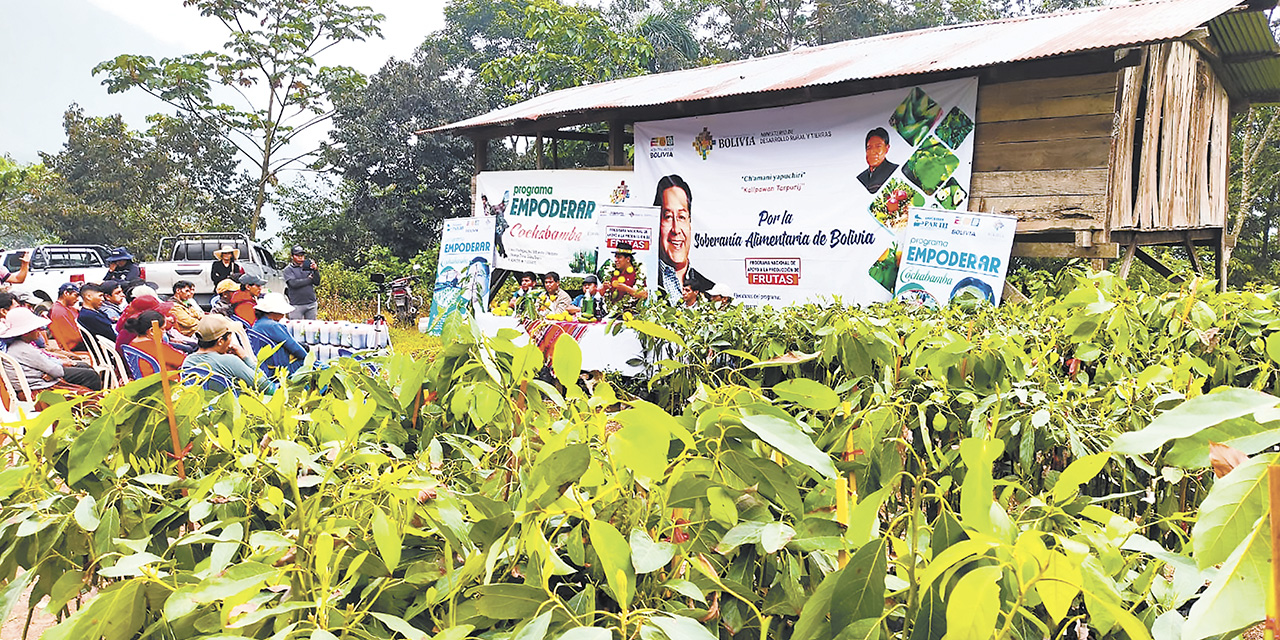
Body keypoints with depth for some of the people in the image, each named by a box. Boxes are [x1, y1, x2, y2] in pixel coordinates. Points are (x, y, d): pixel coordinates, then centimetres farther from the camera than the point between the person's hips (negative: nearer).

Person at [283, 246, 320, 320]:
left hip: (311, 303, 3)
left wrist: (315, 270, -12)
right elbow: (293, 283, -14)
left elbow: (317, 283, 4)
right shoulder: (288, 269, 2)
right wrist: (309, 279, -6)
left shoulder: (308, 267, 10)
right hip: (296, 305, -3)